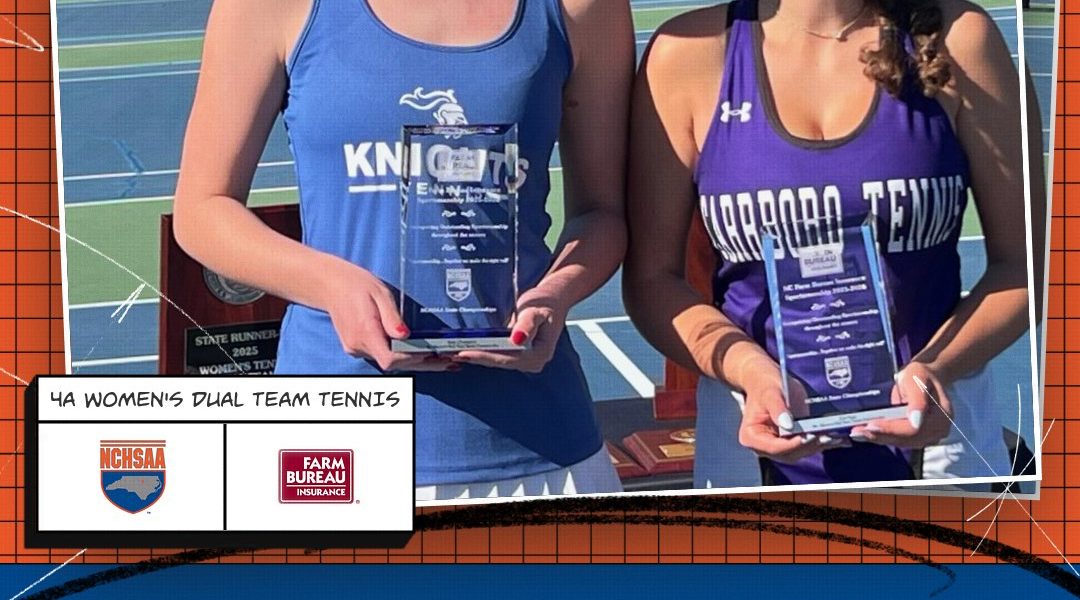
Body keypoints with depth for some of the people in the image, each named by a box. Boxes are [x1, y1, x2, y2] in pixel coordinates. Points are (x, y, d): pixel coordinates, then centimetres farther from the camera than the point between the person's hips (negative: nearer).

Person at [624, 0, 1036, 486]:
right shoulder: (689, 52, -7)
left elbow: (1020, 260, -3)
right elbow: (651, 278, -4)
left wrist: (938, 368, -20)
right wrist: (751, 370, -20)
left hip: (935, 430, 0)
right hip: (761, 432, 0)